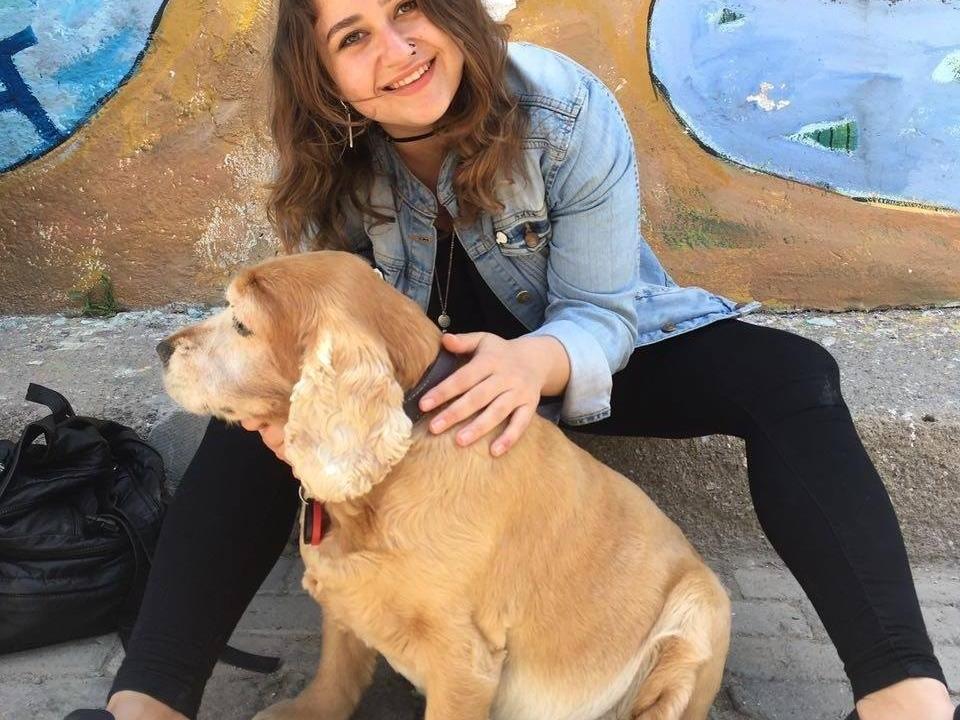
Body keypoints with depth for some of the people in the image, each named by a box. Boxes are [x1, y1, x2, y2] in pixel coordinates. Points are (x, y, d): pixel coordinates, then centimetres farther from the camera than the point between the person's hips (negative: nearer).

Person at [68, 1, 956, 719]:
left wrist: (538, 361, -50)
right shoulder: (329, 164, -17)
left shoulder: (568, 110, -26)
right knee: (260, 421, -24)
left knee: (791, 380, -28)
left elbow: (602, 313, -26)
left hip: (589, 348, -1)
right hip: (419, 365, 2)